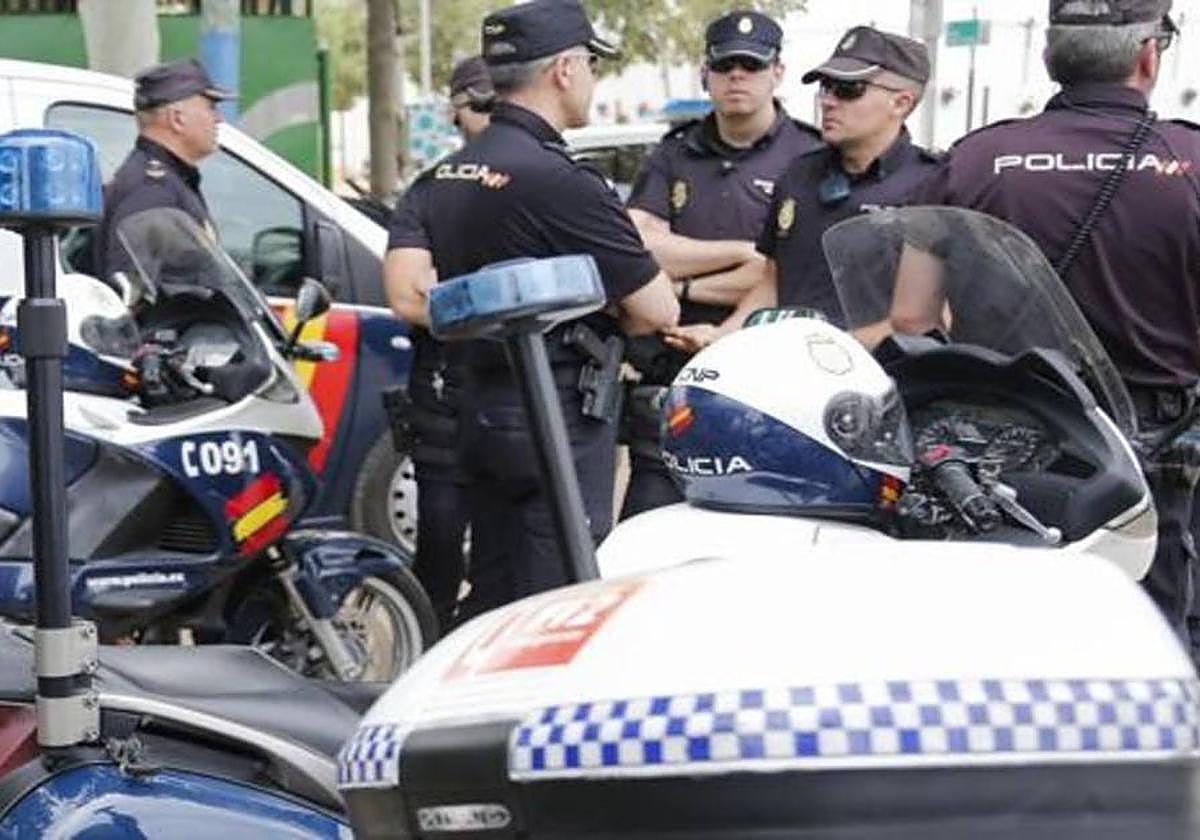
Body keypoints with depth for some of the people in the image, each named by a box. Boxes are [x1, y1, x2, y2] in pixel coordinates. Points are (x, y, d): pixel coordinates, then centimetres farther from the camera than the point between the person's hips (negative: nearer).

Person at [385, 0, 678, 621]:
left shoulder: (440, 178, 8)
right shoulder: (560, 182, -17)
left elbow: (409, 296, -4)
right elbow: (658, 310, -14)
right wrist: (602, 322, 5)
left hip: (478, 407, 8)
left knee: (490, 603, 17)